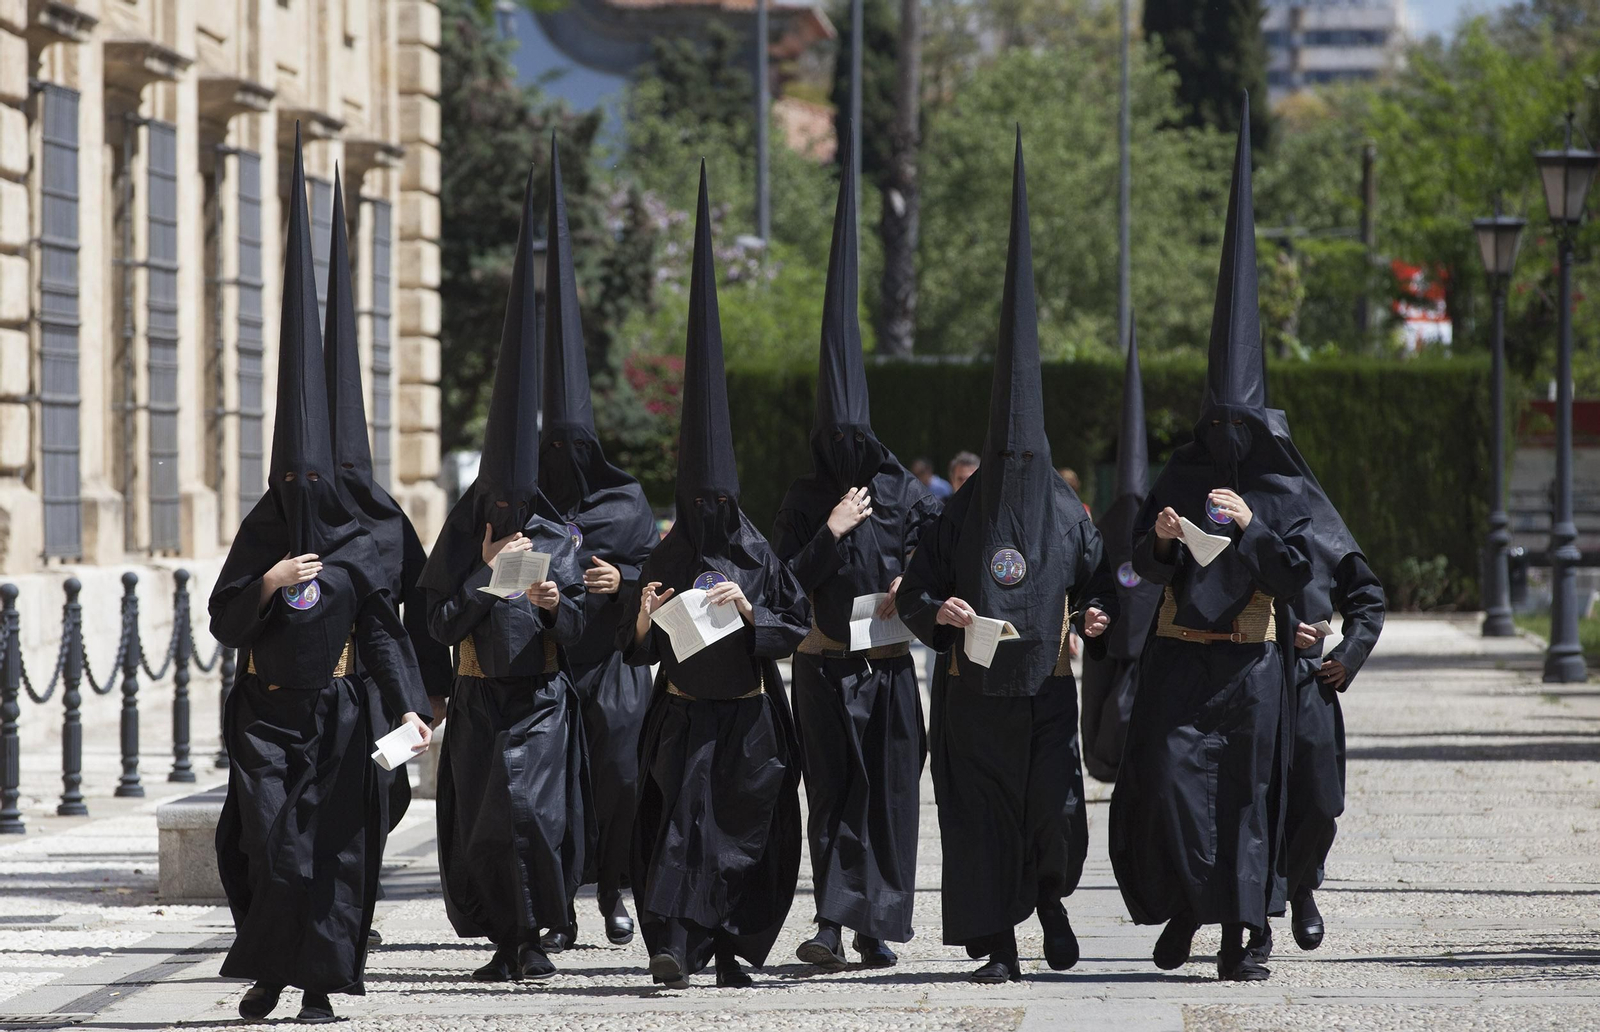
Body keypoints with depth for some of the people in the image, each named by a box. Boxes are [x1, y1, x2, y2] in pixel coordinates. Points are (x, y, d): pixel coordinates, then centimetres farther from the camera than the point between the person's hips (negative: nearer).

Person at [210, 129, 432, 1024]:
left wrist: (410, 706, -14)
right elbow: (225, 623, 1)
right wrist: (265, 586, -17)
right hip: (265, 714, 0)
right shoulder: (259, 537, 3)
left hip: (335, 715, 0)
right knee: (269, 840, -8)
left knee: (334, 842, -3)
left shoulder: (357, 548, 0)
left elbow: (384, 632, -3)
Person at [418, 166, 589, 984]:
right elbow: (441, 621, -2)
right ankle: (505, 939, 12)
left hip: (541, 696, -2)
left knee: (527, 811, -16)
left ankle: (534, 933, -3)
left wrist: (556, 605, -19)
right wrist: (486, 572, -14)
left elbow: (579, 634, 1)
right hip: (478, 698, 2)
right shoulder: (463, 536, 3)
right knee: (480, 822, 0)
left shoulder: (557, 539, 1)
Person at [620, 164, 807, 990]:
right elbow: (637, 648, 6)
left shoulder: (758, 555, 2)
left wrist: (750, 611, -15)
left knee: (747, 830, 4)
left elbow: (797, 628, 0)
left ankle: (731, 947, 17)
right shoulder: (666, 558, 3)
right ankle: (672, 942, -22)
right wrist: (645, 618, -15)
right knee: (681, 817, -16)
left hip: (749, 716, 1)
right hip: (684, 713, -1)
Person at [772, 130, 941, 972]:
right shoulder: (805, 502, 1)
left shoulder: (906, 495, 4)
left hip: (890, 665, 2)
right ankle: (837, 921, -9)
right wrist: (829, 535, -12)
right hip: (825, 668, -2)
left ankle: (873, 923, 5)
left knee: (890, 792, 0)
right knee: (834, 790, -5)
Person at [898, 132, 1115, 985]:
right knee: (979, 811, -4)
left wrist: (1099, 616, -10)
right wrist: (937, 612, -17)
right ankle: (996, 943, 1)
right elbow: (914, 592, 4)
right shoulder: (959, 516, 2)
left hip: (1045, 689, 0)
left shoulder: (1068, 515, 4)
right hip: (972, 690, 0)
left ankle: (1050, 895, 26)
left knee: (1057, 811, -7)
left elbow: (1102, 584, 12)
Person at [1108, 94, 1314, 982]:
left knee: (1245, 790, -2)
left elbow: (1298, 575, -4)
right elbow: (1144, 565, 8)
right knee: (1166, 776, -11)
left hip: (1249, 662, -1)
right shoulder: (1180, 477, 8)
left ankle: (1237, 935, 2)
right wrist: (1160, 540, -13)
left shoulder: (1282, 492, 2)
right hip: (1179, 656, 1)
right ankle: (1182, 909, 5)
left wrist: (1253, 526, -15)